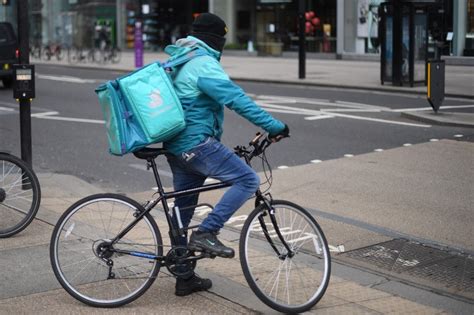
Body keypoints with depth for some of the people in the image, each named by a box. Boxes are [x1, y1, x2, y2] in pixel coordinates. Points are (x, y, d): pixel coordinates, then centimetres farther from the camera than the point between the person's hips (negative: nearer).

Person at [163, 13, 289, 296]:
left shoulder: (175, 61, 18)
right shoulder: (204, 64, -13)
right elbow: (237, 99, -22)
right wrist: (274, 126, -22)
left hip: (176, 145, 10)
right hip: (197, 143, -10)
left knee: (183, 206, 13)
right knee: (248, 179, -10)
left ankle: (185, 278, 21)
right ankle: (206, 233, -14)